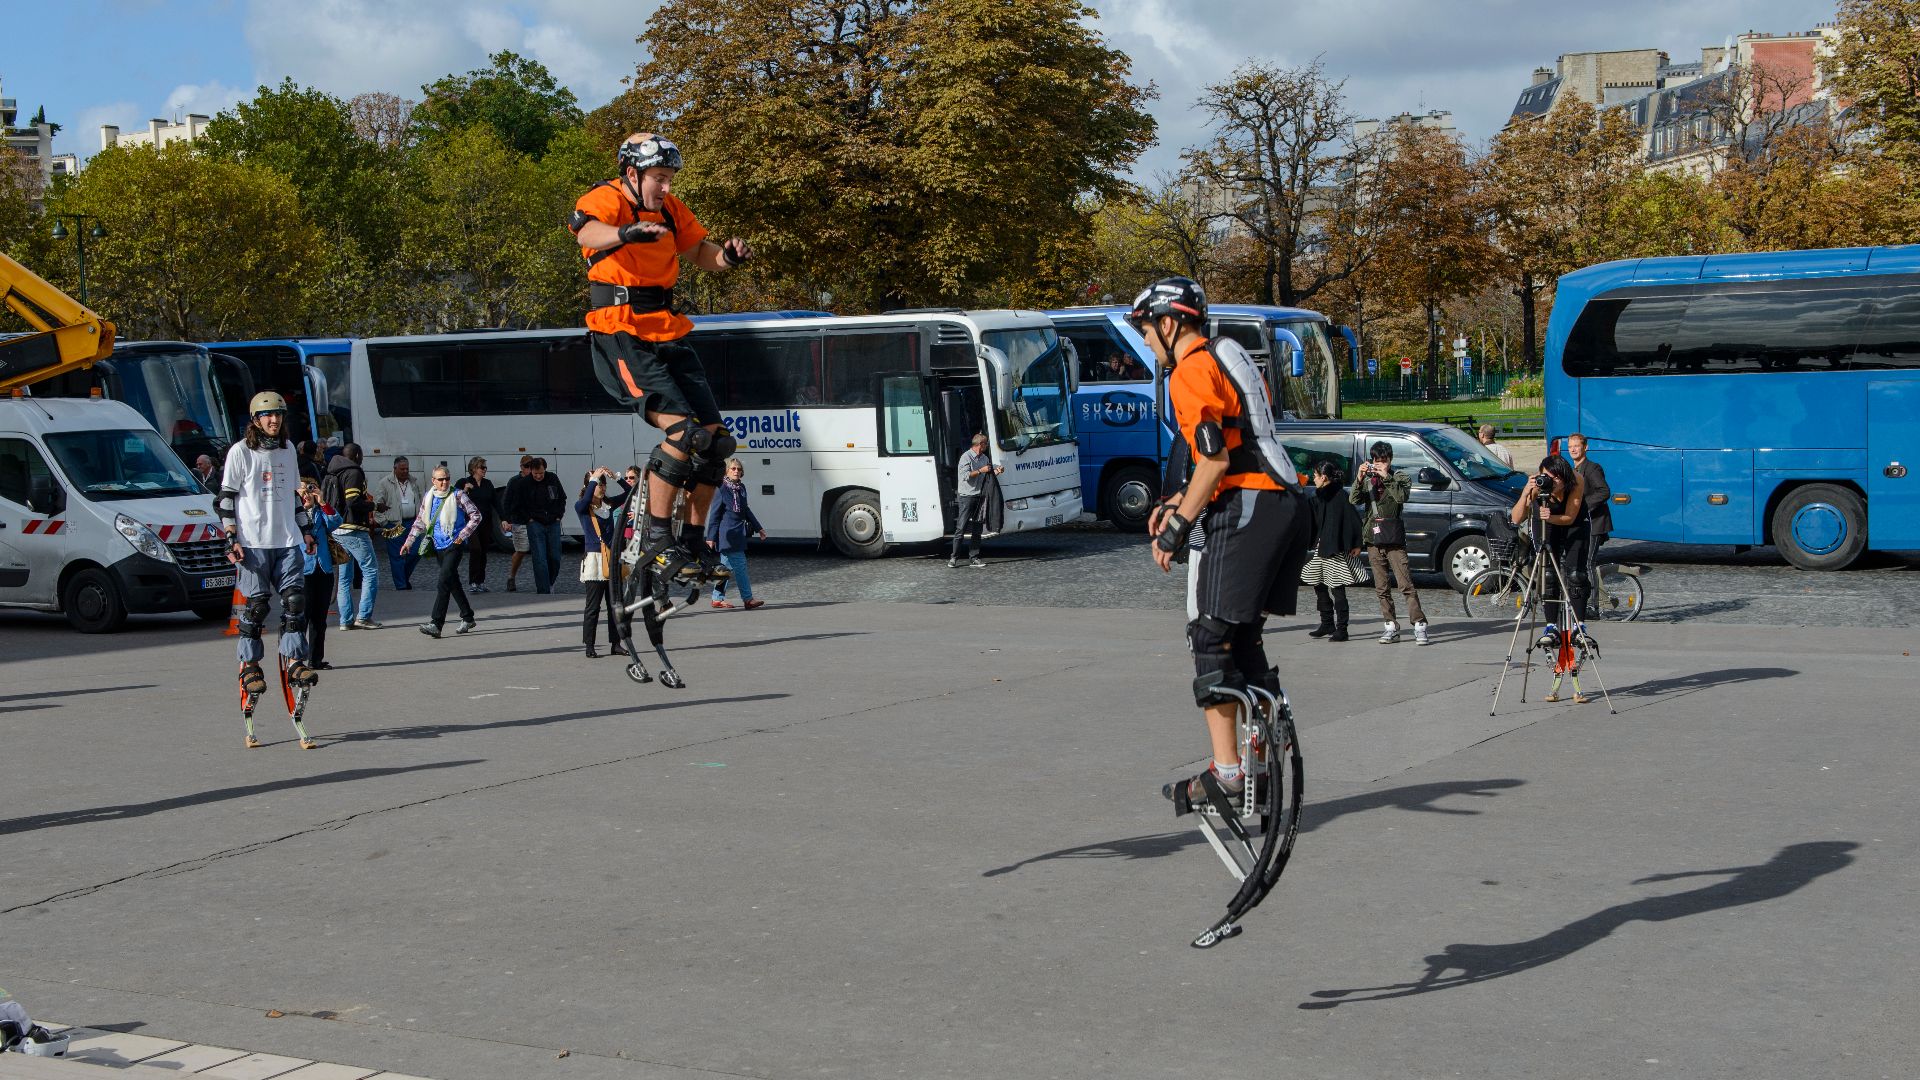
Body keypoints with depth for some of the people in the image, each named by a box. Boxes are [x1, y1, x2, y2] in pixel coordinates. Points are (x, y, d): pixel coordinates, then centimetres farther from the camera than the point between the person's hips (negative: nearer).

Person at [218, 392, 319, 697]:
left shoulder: (287, 450, 14)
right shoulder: (240, 451, -2)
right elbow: (227, 498, -3)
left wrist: (306, 530, 22)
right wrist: (231, 540, -10)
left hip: (287, 541, 5)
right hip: (253, 543, -5)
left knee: (295, 599, -4)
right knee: (256, 604, -2)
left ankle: (294, 662, 1)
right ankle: (249, 666, 8)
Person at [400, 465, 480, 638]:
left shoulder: (457, 496, -6)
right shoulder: (428, 498, 9)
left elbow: (476, 515, -3)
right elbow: (419, 523, 15)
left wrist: (462, 534, -11)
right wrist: (408, 542, 7)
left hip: (454, 545, -6)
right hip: (439, 546, 6)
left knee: (444, 581, -17)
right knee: (453, 582, 13)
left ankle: (436, 624, -24)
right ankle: (468, 618, 27)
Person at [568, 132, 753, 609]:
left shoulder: (670, 210, 12)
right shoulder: (605, 199, -10)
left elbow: (699, 251, 17)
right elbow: (588, 231, -31)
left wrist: (727, 256, -7)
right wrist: (627, 233, -54)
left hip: (666, 333, 7)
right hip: (620, 335, -7)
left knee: (714, 437, 2)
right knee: (681, 429, -22)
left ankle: (695, 537, 16)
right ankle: (657, 534, -11)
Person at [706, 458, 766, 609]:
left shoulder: (741, 488, 12)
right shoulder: (722, 488, -9)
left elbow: (746, 510, 24)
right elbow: (715, 513, -9)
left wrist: (758, 528, 28)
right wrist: (711, 536, -11)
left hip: (738, 533, 8)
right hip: (727, 533, -8)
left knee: (728, 565, 12)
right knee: (740, 565, -10)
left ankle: (718, 598, 18)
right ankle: (748, 599, -10)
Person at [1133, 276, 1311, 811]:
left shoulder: (1192, 371, -9)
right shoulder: (1233, 358, 22)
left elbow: (1215, 458, -18)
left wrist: (1178, 525, -13)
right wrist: (1180, 502, 23)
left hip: (1245, 509, -10)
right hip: (1286, 503, 10)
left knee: (1213, 638, -7)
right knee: (1243, 636, 17)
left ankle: (1227, 769, -11)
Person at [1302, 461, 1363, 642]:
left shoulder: (1340, 496, -13)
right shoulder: (1320, 496, 13)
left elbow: (1354, 519, -15)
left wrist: (1356, 544, -17)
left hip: (1336, 550, -9)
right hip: (1321, 547, 9)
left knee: (1337, 588, -7)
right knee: (1319, 586, 12)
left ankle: (1341, 630, -3)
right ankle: (1327, 625, 23)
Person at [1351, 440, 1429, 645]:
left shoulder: (1400, 478, 4)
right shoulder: (1367, 481, 13)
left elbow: (1402, 496, -16)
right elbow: (1353, 500, -3)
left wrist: (1386, 477, -20)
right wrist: (1359, 478, -16)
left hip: (1394, 540, -4)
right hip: (1373, 540, 4)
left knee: (1406, 584, -10)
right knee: (1382, 588, 6)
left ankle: (1419, 625, -10)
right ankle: (1391, 627, 11)